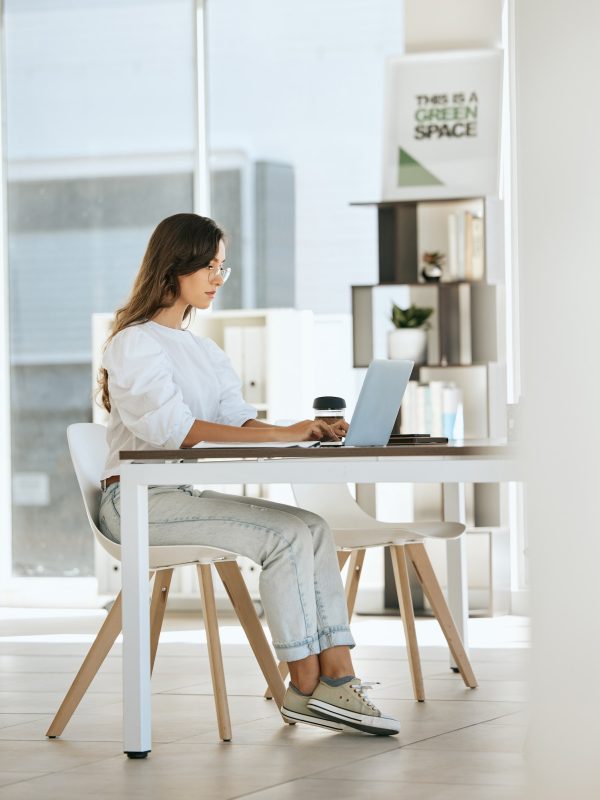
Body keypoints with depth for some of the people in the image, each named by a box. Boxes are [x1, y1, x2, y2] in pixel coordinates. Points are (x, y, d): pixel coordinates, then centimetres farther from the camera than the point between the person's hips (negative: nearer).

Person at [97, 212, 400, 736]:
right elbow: (176, 429, -21)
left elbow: (240, 421, 6)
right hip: (137, 501, -8)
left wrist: (309, 433, -14)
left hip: (185, 496, 8)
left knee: (313, 528, -12)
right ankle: (306, 688, -17)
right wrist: (281, 436, -26)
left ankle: (336, 678, -20)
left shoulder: (204, 351, 20)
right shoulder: (134, 344, -8)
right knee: (286, 535, -23)